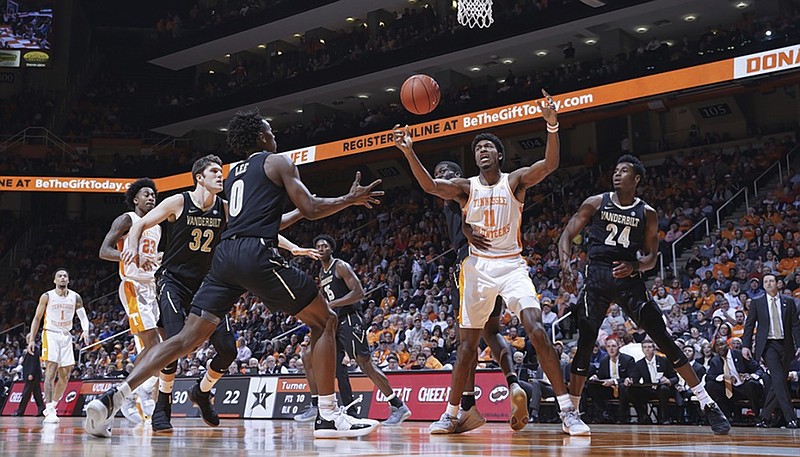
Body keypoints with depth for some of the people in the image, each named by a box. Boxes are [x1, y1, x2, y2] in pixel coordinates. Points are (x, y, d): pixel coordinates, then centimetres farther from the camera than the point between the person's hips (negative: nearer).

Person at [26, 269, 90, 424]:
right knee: (51, 371, -15)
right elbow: (37, 318, 2)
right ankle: (49, 411, -20)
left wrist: (85, 330, -21)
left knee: (65, 376, 5)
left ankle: (52, 406, 21)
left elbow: (83, 316, 0)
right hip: (50, 335, -4)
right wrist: (31, 339, -3)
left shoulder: (75, 297, 3)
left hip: (66, 336, 4)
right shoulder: (47, 296, -4)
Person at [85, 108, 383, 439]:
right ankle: (328, 415, 0)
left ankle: (112, 398, -10)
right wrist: (351, 199, 16)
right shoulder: (278, 162, 9)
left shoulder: (234, 173, 29)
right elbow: (310, 209, 2)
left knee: (188, 337, 4)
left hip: (225, 255, 7)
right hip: (257, 254, -6)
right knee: (324, 321, 6)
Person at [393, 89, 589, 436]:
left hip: (512, 265, -2)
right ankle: (451, 414, 16)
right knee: (468, 344, 5)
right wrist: (408, 151, -29)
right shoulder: (465, 187, 3)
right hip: (477, 267, 2)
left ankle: (568, 412, -16)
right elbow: (430, 185, -15)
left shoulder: (515, 181, 0)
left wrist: (551, 124, -34)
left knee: (537, 331, -19)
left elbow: (550, 164, -18)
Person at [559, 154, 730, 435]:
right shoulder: (596, 203, 5)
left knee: (663, 338, -4)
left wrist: (634, 266, -14)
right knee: (585, 343, -7)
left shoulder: (647, 214, 6)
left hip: (628, 278, 0)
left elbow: (651, 256, 8)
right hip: (596, 277, 0)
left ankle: (707, 403, 2)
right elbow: (567, 235, 4)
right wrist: (566, 266, -12)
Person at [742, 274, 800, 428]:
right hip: (768, 345, -3)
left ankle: (765, 416, 15)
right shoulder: (757, 302, 7)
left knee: (779, 381, 4)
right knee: (778, 379, -17)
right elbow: (749, 325, 6)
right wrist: (746, 345, -3)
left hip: (785, 345, 3)